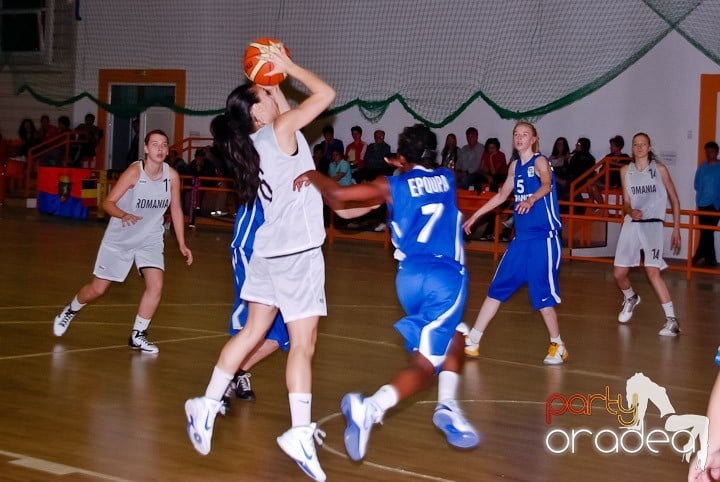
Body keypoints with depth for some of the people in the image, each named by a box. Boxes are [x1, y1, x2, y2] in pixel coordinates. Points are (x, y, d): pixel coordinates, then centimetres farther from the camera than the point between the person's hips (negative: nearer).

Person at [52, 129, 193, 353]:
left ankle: (138, 335, 2)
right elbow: (108, 202, -20)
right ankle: (70, 310, 37)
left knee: (156, 285, -15)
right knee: (98, 288, 6)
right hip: (119, 239, -3)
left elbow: (176, 210, 4)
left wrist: (182, 244, 3)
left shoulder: (172, 176, -9)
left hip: (150, 240, 3)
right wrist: (123, 215, -41)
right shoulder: (135, 172, -20)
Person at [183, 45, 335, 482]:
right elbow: (326, 93, -7)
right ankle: (301, 433, -9)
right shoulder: (282, 128, -10)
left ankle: (207, 407, 20)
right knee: (303, 344, -6)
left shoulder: (255, 140, 10)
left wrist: (276, 78, 22)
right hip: (298, 251, -8)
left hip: (270, 249, 8)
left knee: (252, 333, 17)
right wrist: (287, 66, 1)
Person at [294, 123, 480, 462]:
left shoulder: (392, 186, 9)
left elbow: (339, 196, -2)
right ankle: (369, 408, -31)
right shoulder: (446, 178, 16)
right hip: (447, 276, -2)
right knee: (426, 363, -7)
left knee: (452, 339, 29)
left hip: (410, 276, 2)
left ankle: (448, 407, 15)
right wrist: (405, 167, 46)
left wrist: (312, 176, 14)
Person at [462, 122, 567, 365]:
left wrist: (531, 199, -50)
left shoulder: (540, 161, -9)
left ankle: (557, 346, 9)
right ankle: (472, 341, 14)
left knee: (542, 294, -8)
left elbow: (546, 185, -30)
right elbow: (502, 195, 27)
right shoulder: (515, 165, 13)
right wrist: (475, 215, 30)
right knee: (497, 287, 8)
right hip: (521, 236, 7)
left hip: (544, 237, -7)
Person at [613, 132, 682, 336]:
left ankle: (672, 319, -17)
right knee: (619, 273, 5)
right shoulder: (626, 171, 9)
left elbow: (674, 200, 6)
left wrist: (676, 229, 2)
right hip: (631, 224, 4)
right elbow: (626, 202, 11)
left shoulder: (659, 169, 0)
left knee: (652, 271, -22)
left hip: (653, 224, -4)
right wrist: (631, 211, -13)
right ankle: (630, 298, 40)